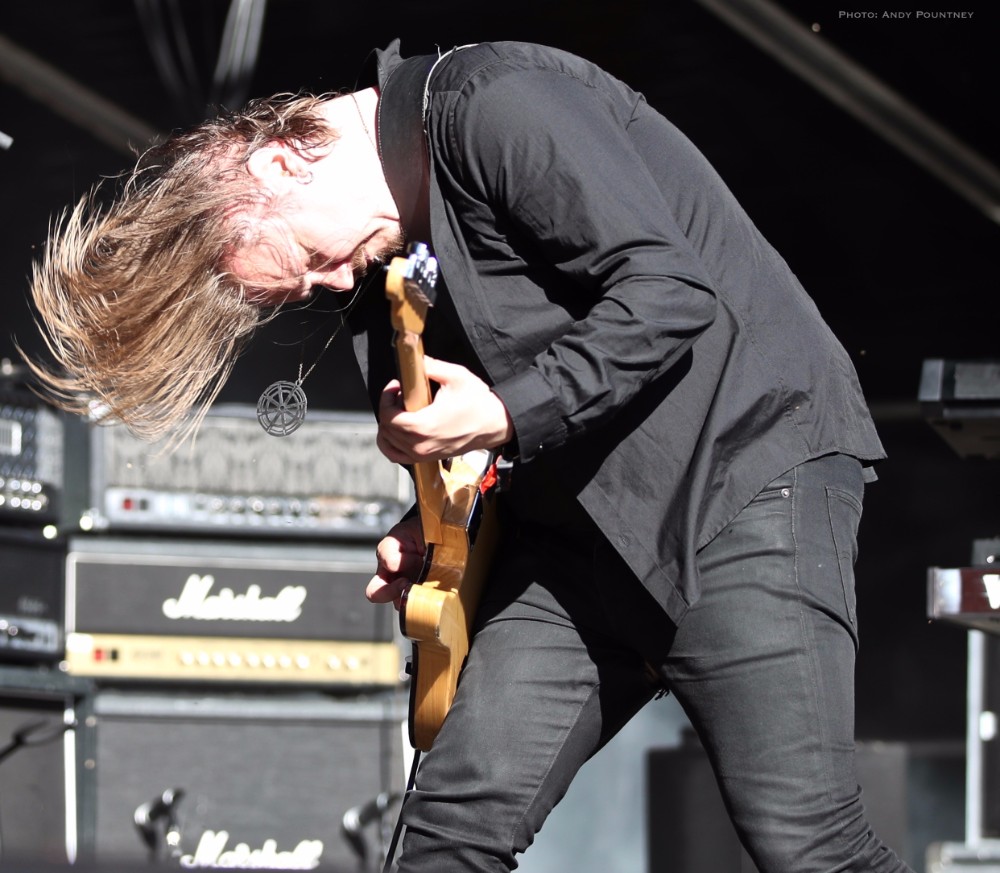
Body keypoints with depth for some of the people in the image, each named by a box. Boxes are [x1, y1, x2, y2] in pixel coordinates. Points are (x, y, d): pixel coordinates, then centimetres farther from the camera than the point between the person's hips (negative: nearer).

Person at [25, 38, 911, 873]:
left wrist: (505, 415, -17)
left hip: (748, 464, -9)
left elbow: (670, 291, -21)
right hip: (584, 520, 9)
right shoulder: (397, 251, 13)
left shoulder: (489, 105, -15)